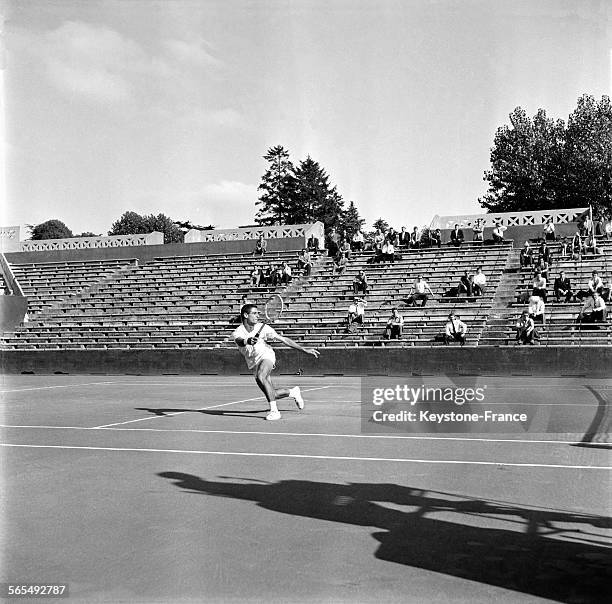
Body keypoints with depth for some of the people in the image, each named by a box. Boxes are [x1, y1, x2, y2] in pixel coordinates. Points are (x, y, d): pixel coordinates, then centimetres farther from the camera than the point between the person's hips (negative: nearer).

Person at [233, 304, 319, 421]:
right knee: (271, 394, 7)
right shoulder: (237, 333, -14)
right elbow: (240, 341, -38)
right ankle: (293, 392, 38)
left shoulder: (262, 328, -13)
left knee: (261, 377, -35)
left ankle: (274, 411, -30)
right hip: (254, 364, 3)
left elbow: (283, 340, -11)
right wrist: (248, 341, -63)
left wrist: (304, 350, -11)